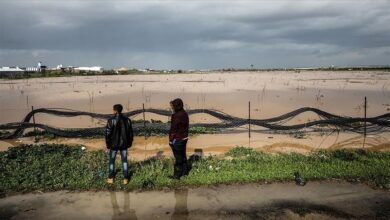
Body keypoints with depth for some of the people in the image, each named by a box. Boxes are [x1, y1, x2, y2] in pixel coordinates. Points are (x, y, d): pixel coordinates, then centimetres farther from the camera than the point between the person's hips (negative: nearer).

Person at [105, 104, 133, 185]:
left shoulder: (111, 120, -15)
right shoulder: (127, 120, -3)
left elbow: (108, 133, -13)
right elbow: (130, 133, 3)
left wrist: (107, 145, -3)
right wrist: (129, 143, 14)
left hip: (114, 144, -3)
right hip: (124, 144, 3)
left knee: (112, 161, 15)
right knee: (124, 161, 13)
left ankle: (111, 178, 20)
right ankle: (125, 179, 13)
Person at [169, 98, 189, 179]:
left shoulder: (177, 116, -23)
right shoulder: (185, 114, 5)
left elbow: (174, 129, -20)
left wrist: (171, 140, -12)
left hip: (177, 140, -9)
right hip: (184, 138, 9)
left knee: (178, 158, 2)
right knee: (183, 155, 20)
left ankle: (177, 175, 12)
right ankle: (185, 171, 33)